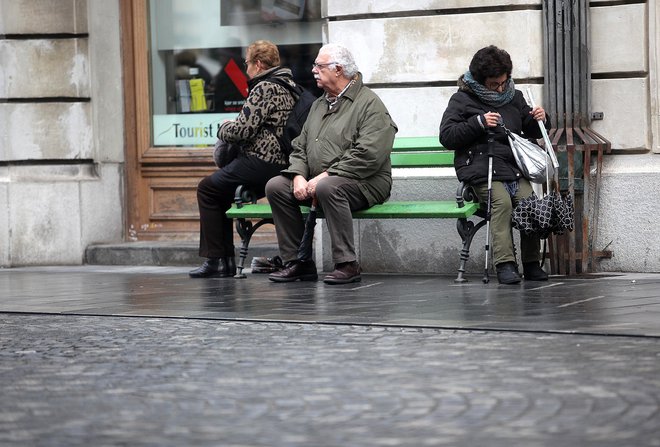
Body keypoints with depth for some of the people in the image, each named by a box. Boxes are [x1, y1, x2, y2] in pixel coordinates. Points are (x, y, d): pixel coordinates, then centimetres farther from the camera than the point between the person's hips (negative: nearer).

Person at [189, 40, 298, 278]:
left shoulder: (264, 88, -13)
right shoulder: (288, 85, 17)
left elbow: (243, 129, -20)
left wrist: (223, 128, 1)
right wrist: (231, 128, 17)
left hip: (260, 164, -10)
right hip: (280, 164, 10)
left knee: (207, 188, 4)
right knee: (221, 192, 23)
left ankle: (214, 259, 2)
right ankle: (225, 260, 19)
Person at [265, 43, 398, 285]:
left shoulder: (369, 104, -8)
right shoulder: (319, 104, 20)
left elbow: (368, 156, -20)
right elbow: (300, 148, 17)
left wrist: (325, 177, -21)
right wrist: (299, 176, -5)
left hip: (364, 183, -8)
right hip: (316, 181, 8)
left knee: (328, 188, -38)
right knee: (275, 186, -11)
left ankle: (347, 264, -31)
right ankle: (298, 262, -9)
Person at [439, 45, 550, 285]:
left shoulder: (514, 97, 22)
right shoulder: (462, 100, 9)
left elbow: (532, 132, 30)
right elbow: (446, 136, -2)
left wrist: (540, 120, 7)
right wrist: (478, 122, -11)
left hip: (514, 167, 4)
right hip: (481, 171, -4)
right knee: (502, 201, -31)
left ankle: (532, 263, -19)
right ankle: (505, 263, -35)